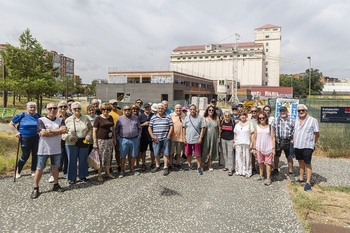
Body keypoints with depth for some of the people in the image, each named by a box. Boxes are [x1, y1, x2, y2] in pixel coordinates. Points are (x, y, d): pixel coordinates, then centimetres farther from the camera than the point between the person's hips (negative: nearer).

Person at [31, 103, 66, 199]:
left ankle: (56, 185, 30)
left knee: (55, 167, 15)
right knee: (39, 169, 4)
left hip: (56, 149, 3)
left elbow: (64, 130, -13)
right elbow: (42, 133, -19)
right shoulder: (41, 120, -6)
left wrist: (49, 130, -17)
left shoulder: (61, 120, 5)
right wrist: (58, 131, -14)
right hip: (44, 150, -3)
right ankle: (36, 189, 17)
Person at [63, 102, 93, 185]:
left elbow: (90, 128, 14)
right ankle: (72, 178, 19)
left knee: (83, 159, 11)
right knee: (72, 160, 5)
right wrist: (70, 137, -15)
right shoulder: (68, 120, 0)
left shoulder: (86, 118, 4)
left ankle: (82, 176, 27)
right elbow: (63, 132, 1)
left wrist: (88, 135, -4)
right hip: (71, 144, -1)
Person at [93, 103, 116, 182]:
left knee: (108, 157, 11)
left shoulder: (111, 117, 10)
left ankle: (108, 173, 23)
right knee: (101, 157, -1)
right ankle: (99, 175, 10)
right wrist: (95, 142, -13)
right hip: (101, 140, -5)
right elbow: (94, 131, -8)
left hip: (109, 140, 5)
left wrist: (114, 139, 16)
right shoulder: (98, 118, -7)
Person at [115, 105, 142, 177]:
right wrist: (118, 138, -2)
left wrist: (138, 136, 4)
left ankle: (131, 170, 24)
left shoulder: (135, 118, 8)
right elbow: (116, 130, 6)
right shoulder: (120, 119, 2)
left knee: (133, 155, 9)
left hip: (135, 139, 2)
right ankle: (121, 171, 15)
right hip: (124, 140, -2)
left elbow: (140, 128, 14)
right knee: (123, 156, 3)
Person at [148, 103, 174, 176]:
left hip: (165, 139, -1)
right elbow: (149, 128, 6)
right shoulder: (153, 117, 7)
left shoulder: (168, 117, 3)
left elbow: (171, 127, 2)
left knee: (166, 153, 3)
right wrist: (153, 136, -4)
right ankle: (157, 166, 26)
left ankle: (165, 168, 13)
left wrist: (168, 136, -5)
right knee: (156, 153, 9)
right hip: (156, 139, 1)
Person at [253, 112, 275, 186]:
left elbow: (273, 138, 2)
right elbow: (254, 138, 8)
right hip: (259, 148, 2)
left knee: (268, 163, -1)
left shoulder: (270, 127, 2)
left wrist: (273, 148, -3)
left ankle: (268, 178, 4)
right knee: (260, 162, 13)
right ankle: (261, 175, 29)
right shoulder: (257, 127, 5)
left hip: (268, 148, -2)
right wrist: (254, 148, 6)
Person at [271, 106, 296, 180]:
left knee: (289, 158, 4)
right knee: (276, 156, 12)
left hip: (288, 142, -2)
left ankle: (291, 173, 17)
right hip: (278, 141, 2)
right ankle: (276, 169, 31)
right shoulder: (275, 120, 6)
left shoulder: (292, 121, 1)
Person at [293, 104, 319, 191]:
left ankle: (308, 183, 5)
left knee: (307, 164, -2)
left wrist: (312, 143, 0)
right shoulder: (297, 120, 13)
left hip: (307, 146, -6)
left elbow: (317, 134, -3)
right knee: (300, 162, 15)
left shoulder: (313, 120, -5)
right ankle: (301, 179, 27)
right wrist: (293, 142, 13)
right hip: (297, 146, 6)